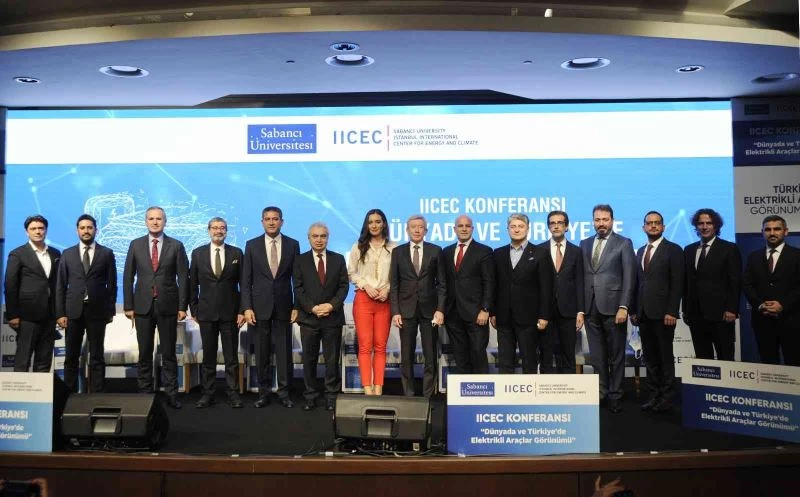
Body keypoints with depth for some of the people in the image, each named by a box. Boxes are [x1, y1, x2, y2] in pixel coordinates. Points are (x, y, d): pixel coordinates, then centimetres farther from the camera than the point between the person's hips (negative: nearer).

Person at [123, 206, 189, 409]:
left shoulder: (176, 246, 1)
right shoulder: (136, 245, 6)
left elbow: (183, 277, -1)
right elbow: (128, 277, 6)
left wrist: (182, 306, -6)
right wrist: (128, 305, 1)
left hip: (168, 306, -1)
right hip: (143, 306, 1)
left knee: (169, 353, 5)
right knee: (144, 353, 8)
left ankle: (171, 393, 12)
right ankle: (145, 392, 18)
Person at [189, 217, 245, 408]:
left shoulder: (237, 253, 2)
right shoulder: (198, 253, 5)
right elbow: (192, 284, 7)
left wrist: (242, 310, -3)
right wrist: (194, 310, 3)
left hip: (230, 313, -1)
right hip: (206, 313, 1)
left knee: (231, 357, 4)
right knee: (208, 356, 8)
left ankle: (233, 394, 12)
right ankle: (208, 393, 17)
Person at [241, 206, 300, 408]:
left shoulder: (293, 245, 4)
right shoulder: (252, 245, 4)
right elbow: (246, 279, 3)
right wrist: (247, 307, -5)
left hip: (284, 306, 0)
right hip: (260, 306, 0)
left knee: (284, 352, 3)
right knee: (262, 352, 6)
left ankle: (284, 393, 13)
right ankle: (264, 393, 17)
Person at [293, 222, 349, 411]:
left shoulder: (338, 259, 8)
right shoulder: (300, 260, 5)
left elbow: (344, 286, 2)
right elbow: (298, 288, -1)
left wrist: (331, 305, -11)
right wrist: (313, 308, -12)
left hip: (333, 317, 0)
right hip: (308, 317, 0)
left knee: (332, 359, 3)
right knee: (309, 359, 6)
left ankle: (332, 396, 12)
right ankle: (310, 396, 15)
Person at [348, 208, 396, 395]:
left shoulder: (393, 248, 3)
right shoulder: (358, 247, 7)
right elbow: (351, 273, 6)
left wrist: (387, 289, -10)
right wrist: (366, 286, -8)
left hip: (385, 301, 0)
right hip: (363, 299, 0)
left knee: (380, 346, 3)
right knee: (365, 346, -4)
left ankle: (378, 389, 7)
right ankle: (367, 389, -2)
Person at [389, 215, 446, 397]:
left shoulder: (435, 250, 4)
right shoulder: (398, 252, 6)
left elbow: (441, 283, 3)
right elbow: (393, 284, 4)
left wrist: (440, 309, -6)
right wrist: (395, 311, -3)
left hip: (429, 309, 0)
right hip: (406, 309, 0)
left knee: (431, 356, 3)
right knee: (406, 356, 5)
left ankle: (428, 395, 12)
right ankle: (408, 394, 14)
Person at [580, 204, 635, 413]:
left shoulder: (624, 244, 1)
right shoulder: (585, 244, 13)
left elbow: (629, 277, -5)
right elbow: (581, 276, 11)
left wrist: (623, 307, -13)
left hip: (613, 307, -3)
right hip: (591, 308, 4)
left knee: (616, 355, 5)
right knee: (597, 355, 8)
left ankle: (615, 395, 15)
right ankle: (601, 391, 19)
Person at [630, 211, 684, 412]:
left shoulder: (673, 250, -2)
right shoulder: (640, 251, 16)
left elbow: (677, 284, -8)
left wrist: (672, 312, -15)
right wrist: (634, 310, 10)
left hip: (663, 313, -6)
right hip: (643, 313, 6)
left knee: (665, 357, 2)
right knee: (650, 358, 9)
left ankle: (667, 398, 10)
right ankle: (654, 395, 16)